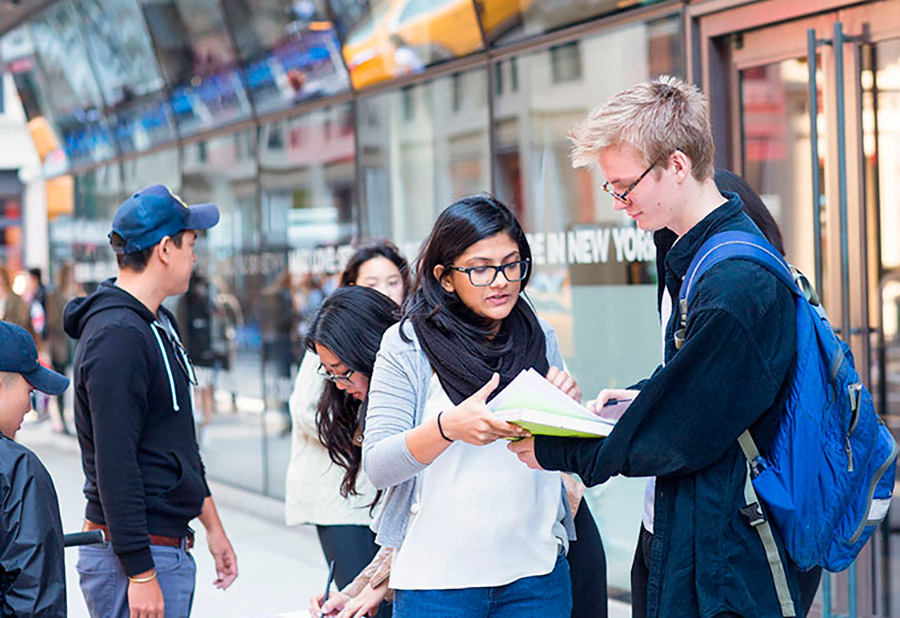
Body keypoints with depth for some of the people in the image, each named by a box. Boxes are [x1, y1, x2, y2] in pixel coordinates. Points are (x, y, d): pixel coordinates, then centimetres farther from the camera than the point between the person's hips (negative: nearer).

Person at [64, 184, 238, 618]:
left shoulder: (160, 324, 15)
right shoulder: (117, 336, -18)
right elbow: (114, 465, -22)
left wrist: (212, 525, 24)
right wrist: (140, 574, -22)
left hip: (172, 547, 10)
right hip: (133, 554, -10)